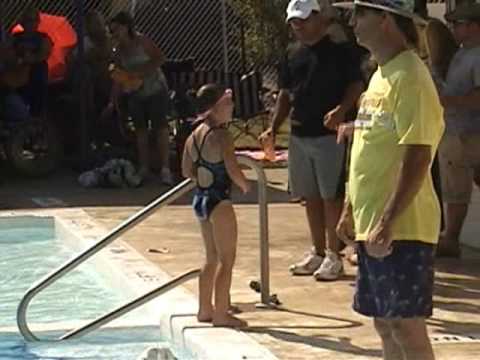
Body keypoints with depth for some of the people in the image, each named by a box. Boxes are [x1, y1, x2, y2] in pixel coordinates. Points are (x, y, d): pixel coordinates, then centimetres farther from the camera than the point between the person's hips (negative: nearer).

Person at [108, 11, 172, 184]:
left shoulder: (142, 41, -12)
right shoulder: (119, 51, 4)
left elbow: (160, 58, -16)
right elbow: (118, 78, 4)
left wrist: (141, 72, -21)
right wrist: (113, 101, -1)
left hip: (155, 90, -6)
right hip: (135, 94, 6)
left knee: (160, 127, -7)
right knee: (140, 130, 7)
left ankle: (165, 168, -8)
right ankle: (144, 168, 13)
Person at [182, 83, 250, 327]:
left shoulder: (194, 136, 7)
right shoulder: (221, 136, -18)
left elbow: (187, 171, 14)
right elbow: (233, 171, -21)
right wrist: (245, 185, -4)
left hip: (200, 198, 9)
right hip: (219, 201, -9)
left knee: (212, 259, 19)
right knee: (226, 260, 0)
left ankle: (205, 309, 25)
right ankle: (221, 314, 2)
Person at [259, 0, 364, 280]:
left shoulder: (340, 51, -6)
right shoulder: (294, 55, 13)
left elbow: (357, 85, -9)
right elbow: (286, 94, 18)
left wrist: (342, 109, -27)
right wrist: (274, 128, 9)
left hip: (330, 134, -7)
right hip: (299, 134, 7)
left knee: (331, 196, -4)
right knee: (311, 196, 12)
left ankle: (334, 256, 3)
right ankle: (318, 252, 21)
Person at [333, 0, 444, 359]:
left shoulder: (410, 77, -17)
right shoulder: (381, 75, 14)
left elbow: (417, 158, -23)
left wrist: (388, 222, -26)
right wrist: (350, 209, 22)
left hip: (400, 228, -10)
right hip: (372, 224, 10)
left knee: (405, 323, -5)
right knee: (384, 322, 14)